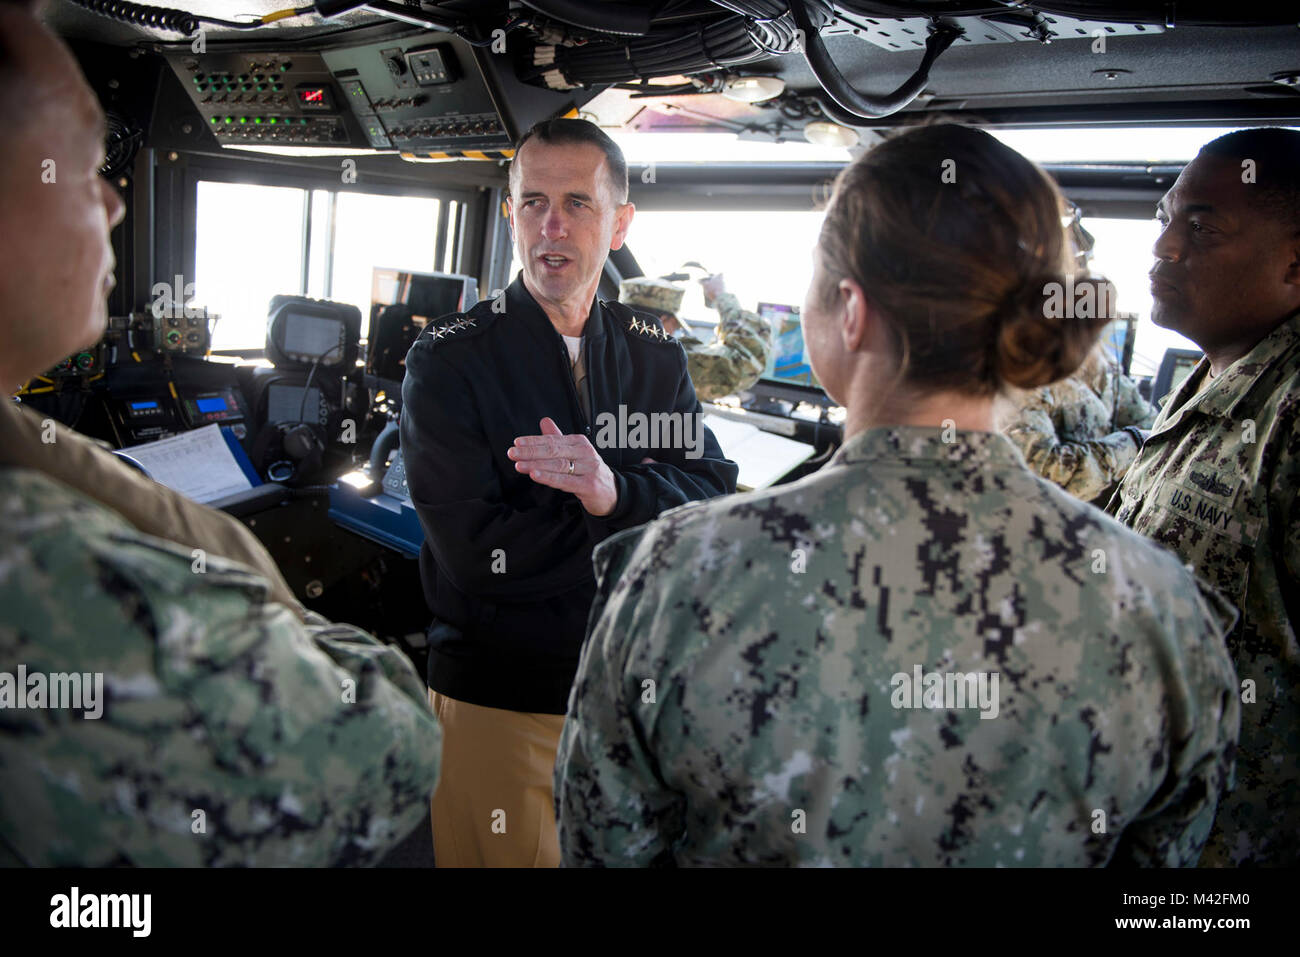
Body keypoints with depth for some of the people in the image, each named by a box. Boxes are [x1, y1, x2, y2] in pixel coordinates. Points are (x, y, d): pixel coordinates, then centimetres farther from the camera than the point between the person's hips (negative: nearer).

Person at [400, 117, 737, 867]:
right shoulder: (450, 360, -8)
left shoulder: (656, 356, 5)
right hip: (497, 702, -3)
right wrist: (642, 513, -14)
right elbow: (474, 548, -19)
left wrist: (615, 493, -25)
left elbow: (719, 501, -6)